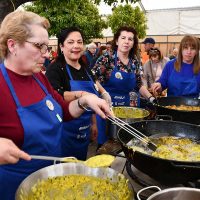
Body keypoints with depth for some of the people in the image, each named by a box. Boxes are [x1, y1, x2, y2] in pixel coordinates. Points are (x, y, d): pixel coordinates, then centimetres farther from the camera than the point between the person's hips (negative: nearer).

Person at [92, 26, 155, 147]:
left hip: (125, 107, 5)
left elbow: (139, 85, 15)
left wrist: (151, 97, 3)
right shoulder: (106, 59, -10)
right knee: (106, 145, 4)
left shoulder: (134, 62, 6)